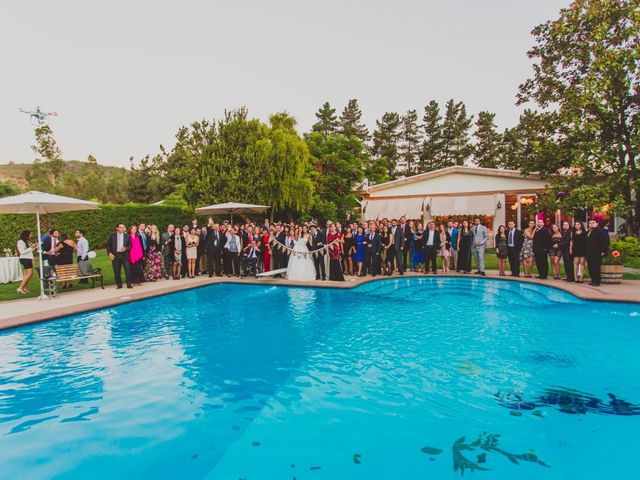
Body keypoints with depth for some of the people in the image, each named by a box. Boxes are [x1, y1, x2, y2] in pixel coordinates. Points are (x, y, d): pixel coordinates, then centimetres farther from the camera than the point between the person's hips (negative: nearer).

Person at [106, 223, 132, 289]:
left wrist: (126, 248, -10)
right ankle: (119, 284, 15)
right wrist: (109, 253, -4)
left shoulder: (127, 236, 7)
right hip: (115, 255, 0)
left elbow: (130, 245, 10)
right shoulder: (112, 235, 5)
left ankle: (129, 284, -5)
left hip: (124, 254, 0)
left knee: (127, 268, -10)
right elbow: (108, 245, 6)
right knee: (116, 270, 4)